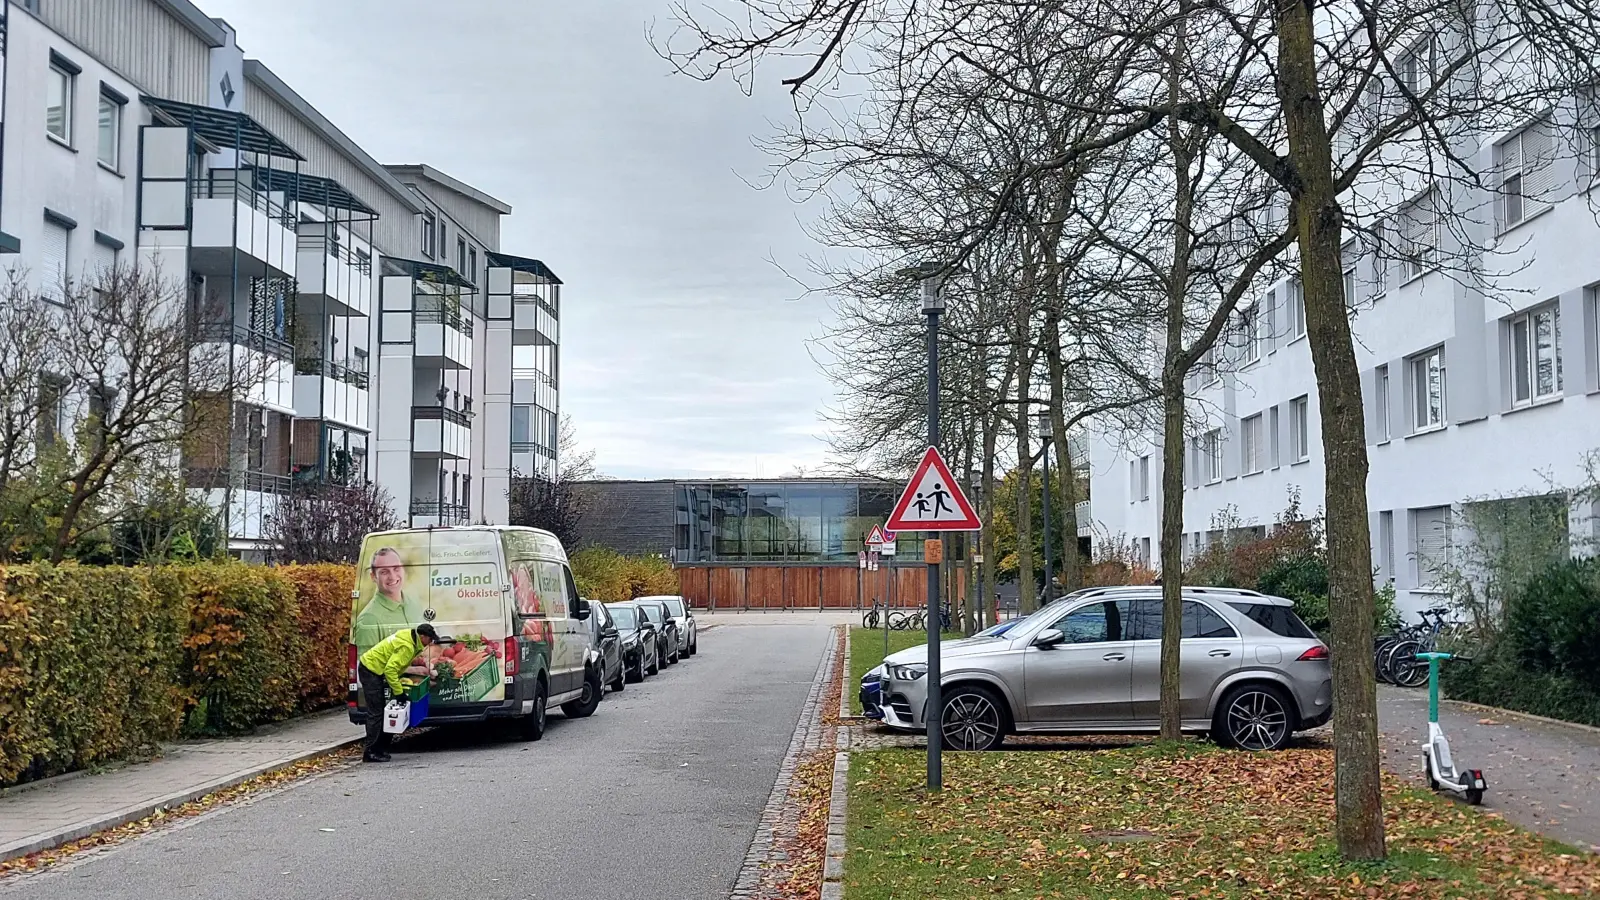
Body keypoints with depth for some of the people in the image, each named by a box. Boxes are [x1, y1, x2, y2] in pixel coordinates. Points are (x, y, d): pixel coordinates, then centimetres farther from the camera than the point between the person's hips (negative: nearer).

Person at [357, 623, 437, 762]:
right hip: (371, 671, -11)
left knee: (379, 711, 12)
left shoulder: (409, 637, 5)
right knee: (376, 713, -11)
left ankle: (380, 749, 15)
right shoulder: (407, 647, -25)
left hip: (373, 669, 11)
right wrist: (398, 691, -24)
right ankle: (371, 752, -11)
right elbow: (390, 669, -30)